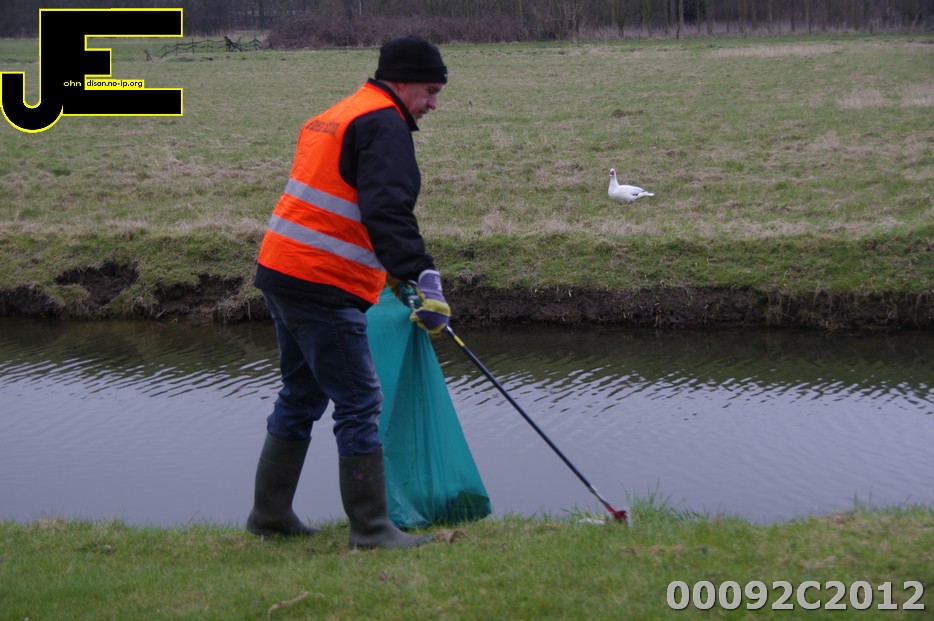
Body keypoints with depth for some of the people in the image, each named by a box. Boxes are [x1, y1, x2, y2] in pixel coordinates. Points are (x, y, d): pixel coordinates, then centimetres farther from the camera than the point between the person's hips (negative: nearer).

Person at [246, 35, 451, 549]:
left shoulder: (332, 117, 21)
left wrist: (393, 274, 36)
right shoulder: (383, 124, -11)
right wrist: (423, 280, -30)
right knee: (360, 405, -4)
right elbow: (387, 212, -24)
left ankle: (269, 513, 27)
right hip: (323, 289, -10)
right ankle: (370, 529, 0)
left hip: (279, 274, 10)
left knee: (301, 396, 20)